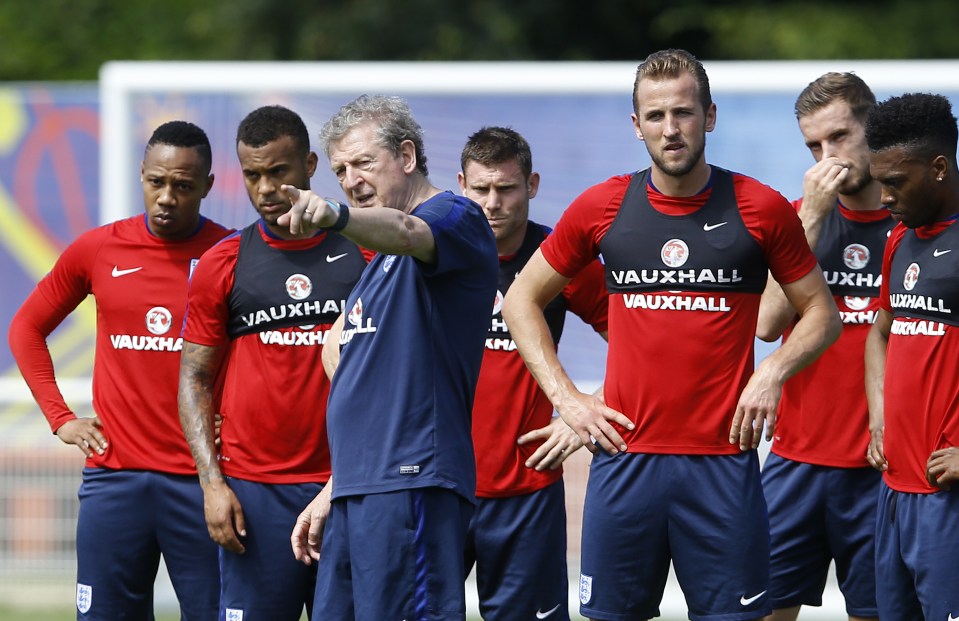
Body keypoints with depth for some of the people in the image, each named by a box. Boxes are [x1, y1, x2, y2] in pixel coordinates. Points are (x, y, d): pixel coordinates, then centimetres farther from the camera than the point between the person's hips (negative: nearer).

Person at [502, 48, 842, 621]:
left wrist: (773, 372, -7)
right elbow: (522, 300, 15)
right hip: (626, 458, 1)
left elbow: (821, 312, 11)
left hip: (723, 461, -1)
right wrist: (566, 397, 4)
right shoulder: (602, 208, 4)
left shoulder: (761, 209, 1)